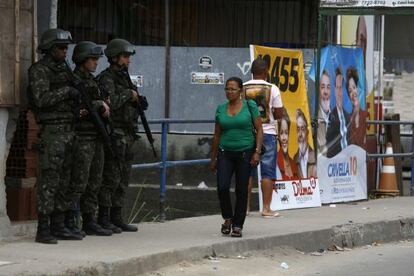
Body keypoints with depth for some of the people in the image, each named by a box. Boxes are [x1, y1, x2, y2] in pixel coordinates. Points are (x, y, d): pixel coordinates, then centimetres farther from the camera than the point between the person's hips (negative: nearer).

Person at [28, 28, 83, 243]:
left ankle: (58, 226, 13)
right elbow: (42, 99, -20)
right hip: (51, 131, -8)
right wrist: (67, 91, -14)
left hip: (68, 131, 8)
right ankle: (43, 230, -9)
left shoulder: (64, 69, 17)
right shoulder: (39, 70, -8)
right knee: (49, 181, -9)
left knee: (63, 181, 9)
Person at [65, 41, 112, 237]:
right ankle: (70, 223, -5)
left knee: (94, 182, 8)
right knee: (79, 183, -9)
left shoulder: (92, 81, 17)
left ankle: (89, 222, 13)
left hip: (96, 138, 8)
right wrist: (100, 104, -10)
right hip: (82, 138, -8)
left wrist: (103, 107, -1)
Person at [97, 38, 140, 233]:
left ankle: (116, 218, 15)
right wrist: (128, 94, -13)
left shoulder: (124, 77, 18)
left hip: (127, 135, 9)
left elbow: (135, 103, 23)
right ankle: (103, 220, -4)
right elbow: (111, 102, -25)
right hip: (114, 135, -9)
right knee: (111, 178, -8)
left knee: (123, 180, 10)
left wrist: (137, 99, 3)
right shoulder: (106, 78, -10)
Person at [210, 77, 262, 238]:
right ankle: (228, 218, 10)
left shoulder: (249, 106, -1)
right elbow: (217, 135, 14)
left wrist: (257, 152, -12)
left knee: (241, 190, 0)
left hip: (245, 152, -2)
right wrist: (213, 158, 14)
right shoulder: (221, 109, 8)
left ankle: (237, 225, 9)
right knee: (222, 187, -12)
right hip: (225, 153, 2)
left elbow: (259, 131, -1)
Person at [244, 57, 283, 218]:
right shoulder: (272, 89, -5)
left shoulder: (242, 88, 0)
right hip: (267, 133, -2)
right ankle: (266, 208, -2)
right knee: (268, 172, 2)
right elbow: (279, 115, -4)